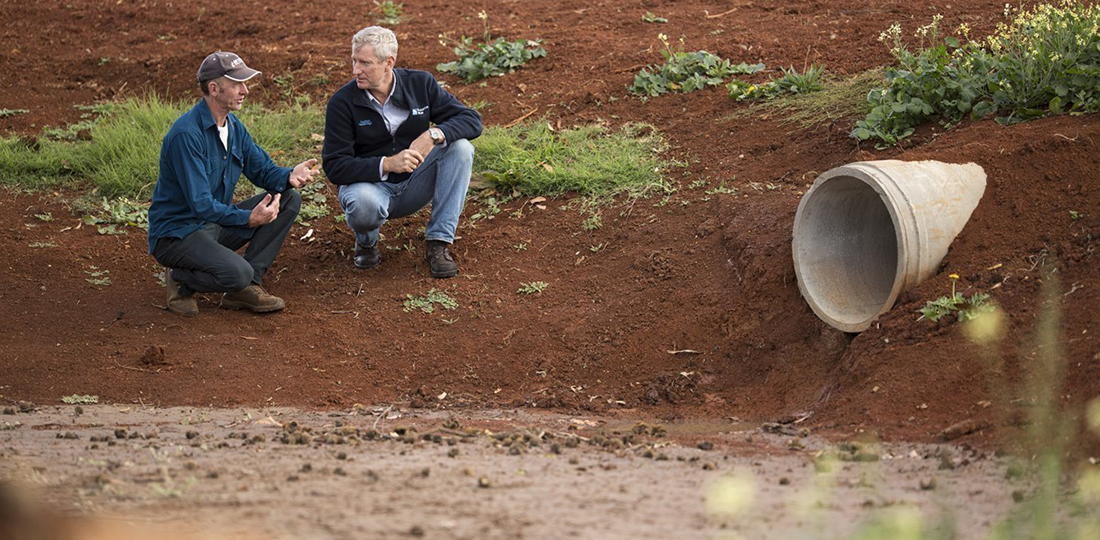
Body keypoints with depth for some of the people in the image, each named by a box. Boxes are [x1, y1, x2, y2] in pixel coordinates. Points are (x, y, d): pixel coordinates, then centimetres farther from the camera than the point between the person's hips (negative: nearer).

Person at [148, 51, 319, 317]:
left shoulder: (233, 126, 5)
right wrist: (248, 218, -37)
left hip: (217, 222, 9)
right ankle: (181, 280, -2)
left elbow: (263, 170, 10)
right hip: (177, 232, -9)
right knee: (238, 273, -33)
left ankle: (247, 286, -4)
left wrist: (289, 176, -13)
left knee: (289, 198, 0)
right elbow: (201, 205, -28)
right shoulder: (186, 134, -24)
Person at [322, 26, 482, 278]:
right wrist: (387, 165, -32)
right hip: (370, 183, -3)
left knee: (461, 148, -21)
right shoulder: (342, 103, -13)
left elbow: (472, 120, -7)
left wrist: (434, 135, -28)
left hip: (413, 187, 3)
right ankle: (366, 242, 0)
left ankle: (438, 242, -17)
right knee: (362, 204, -39)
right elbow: (334, 166, -17)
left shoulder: (420, 84, -6)